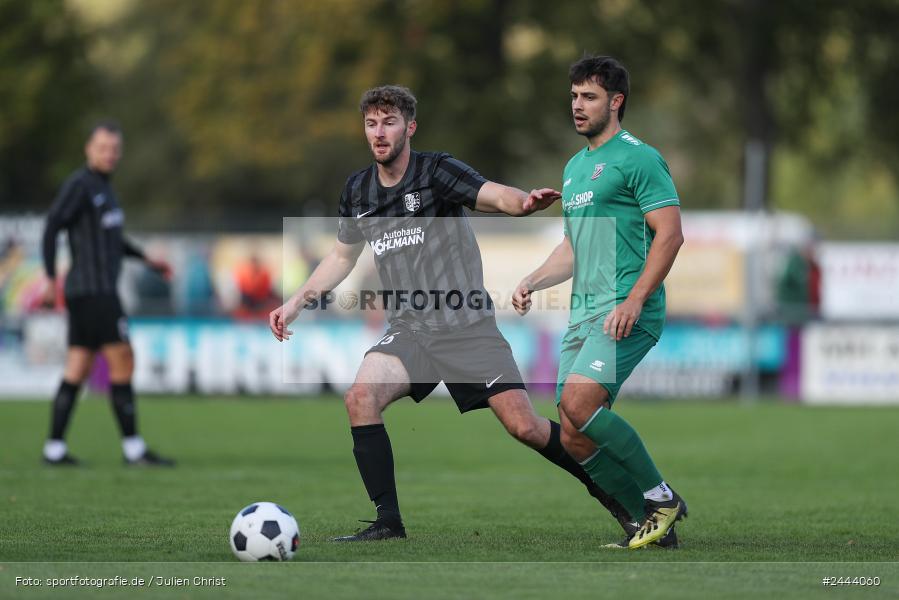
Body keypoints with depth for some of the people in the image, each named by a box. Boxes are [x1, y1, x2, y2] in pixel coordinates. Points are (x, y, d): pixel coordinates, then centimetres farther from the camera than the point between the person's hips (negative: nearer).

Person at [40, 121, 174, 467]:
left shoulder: (102, 187, 18)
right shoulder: (79, 184, -10)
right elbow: (52, 227, -17)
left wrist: (146, 260, 24)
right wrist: (51, 280, -22)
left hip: (99, 292, 9)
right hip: (93, 291, -9)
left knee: (77, 373, 7)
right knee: (123, 362, -8)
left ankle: (54, 449, 6)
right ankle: (133, 448, -6)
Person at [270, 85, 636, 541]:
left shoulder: (437, 171, -6)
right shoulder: (357, 190, 10)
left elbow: (496, 196, -23)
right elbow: (342, 256, 26)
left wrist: (525, 201, -45)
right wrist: (295, 304, 20)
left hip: (467, 327, -4)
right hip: (409, 330, 4)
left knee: (524, 426, -11)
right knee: (361, 395, -23)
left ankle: (605, 486, 16)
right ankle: (387, 522, -15)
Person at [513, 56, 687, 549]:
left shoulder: (638, 158, -5)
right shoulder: (574, 167, 21)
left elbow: (669, 234, -13)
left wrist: (634, 300, -22)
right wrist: (532, 282, 12)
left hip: (626, 312, -9)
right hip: (583, 313, 9)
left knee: (580, 401, -26)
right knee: (575, 439, 0)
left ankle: (660, 498, -10)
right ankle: (649, 523, 11)